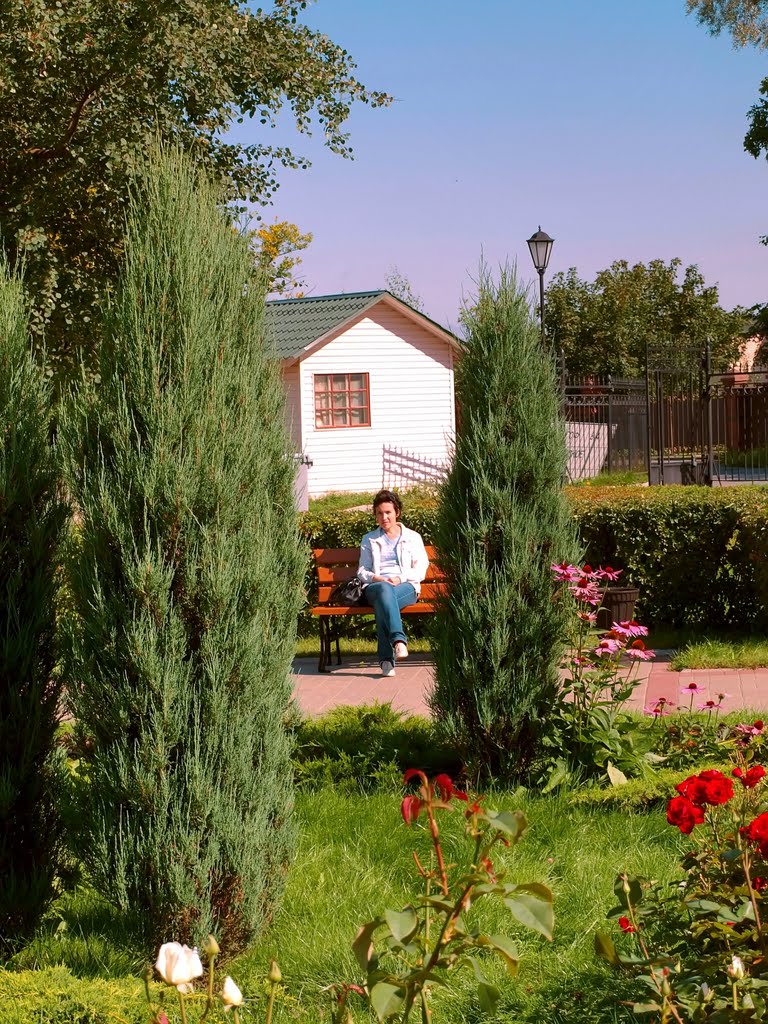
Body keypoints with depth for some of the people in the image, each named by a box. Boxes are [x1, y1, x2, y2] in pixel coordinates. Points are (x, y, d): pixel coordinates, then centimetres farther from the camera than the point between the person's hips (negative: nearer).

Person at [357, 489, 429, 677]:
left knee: (382, 603, -39)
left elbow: (421, 570, 9)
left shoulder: (413, 537, 19)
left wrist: (400, 578, -11)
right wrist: (375, 578, -6)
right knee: (384, 589, -41)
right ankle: (398, 640, -58)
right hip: (376, 586, 1)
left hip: (406, 587, -1)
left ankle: (386, 658, -50)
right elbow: (362, 571, 18)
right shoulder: (369, 540, 25)